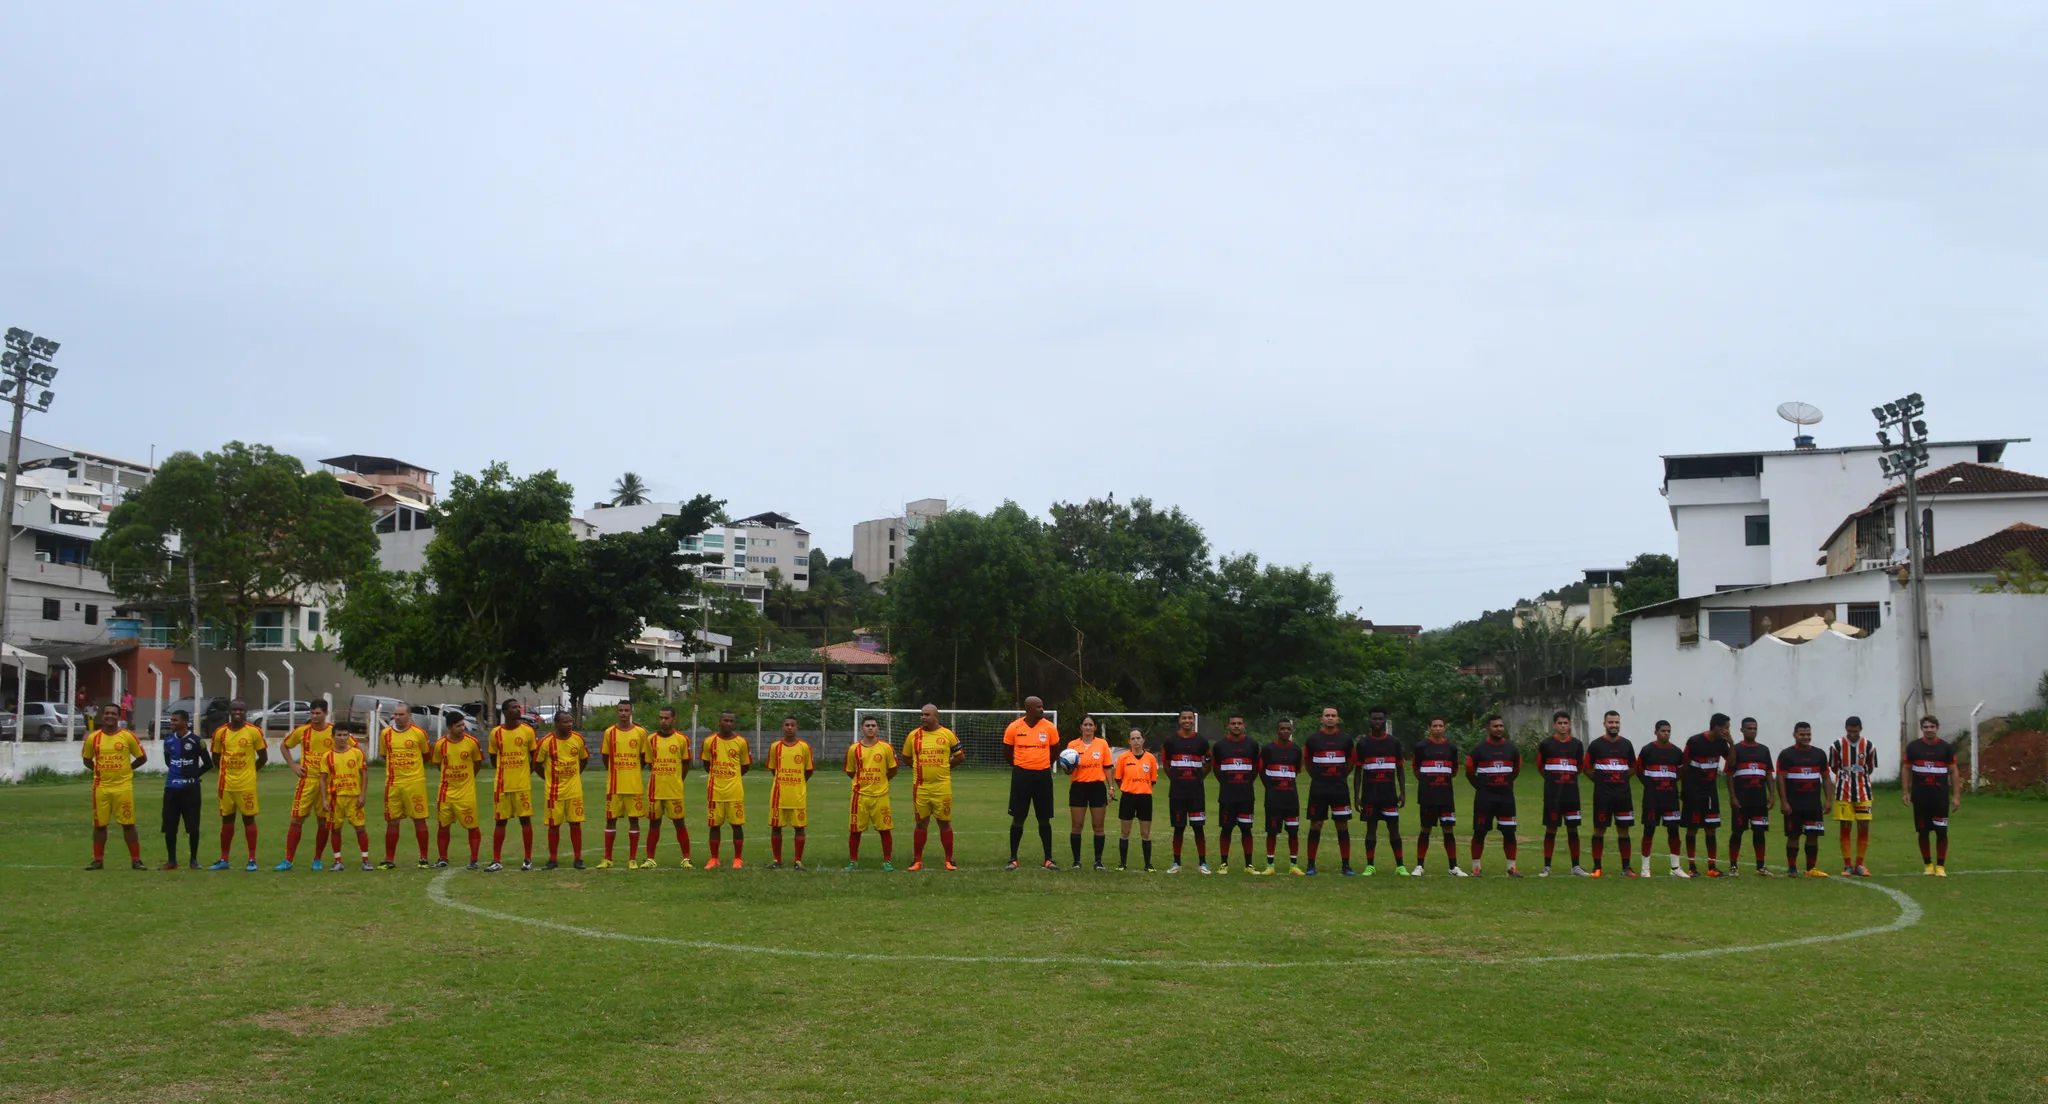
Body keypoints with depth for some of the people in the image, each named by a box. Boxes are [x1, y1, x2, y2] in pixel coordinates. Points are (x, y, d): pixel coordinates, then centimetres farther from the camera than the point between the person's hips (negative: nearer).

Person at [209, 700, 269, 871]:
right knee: (227, 819, 9)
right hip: (226, 783, 3)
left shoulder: (254, 731, -5)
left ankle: (252, 859, 6)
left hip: (247, 784, -3)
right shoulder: (220, 732, 3)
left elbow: (263, 757, 3)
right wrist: (229, 770, 10)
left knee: (248, 818, 1)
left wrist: (249, 771, 6)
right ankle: (223, 860, 16)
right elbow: (216, 757, 15)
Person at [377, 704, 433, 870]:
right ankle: (389, 860, 13)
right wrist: (397, 766, 11)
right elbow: (385, 755, 17)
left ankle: (423, 858, 7)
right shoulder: (385, 733, 5)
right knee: (392, 821, 6)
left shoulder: (419, 733, -4)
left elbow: (427, 754, 9)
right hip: (393, 783, 3)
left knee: (419, 819, 0)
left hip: (415, 783, -3)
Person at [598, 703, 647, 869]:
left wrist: (632, 772, 9)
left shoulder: (640, 732, 0)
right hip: (614, 785, 1)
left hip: (635, 785, -1)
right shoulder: (610, 732, 2)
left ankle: (632, 859, 7)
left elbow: (644, 757, 10)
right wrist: (616, 772, 12)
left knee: (634, 819, 1)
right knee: (610, 819, 4)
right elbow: (605, 757, 12)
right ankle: (607, 859, 11)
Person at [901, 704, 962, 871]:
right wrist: (921, 768, 7)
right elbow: (906, 756, 16)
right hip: (920, 787, 1)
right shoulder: (914, 735, 3)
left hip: (942, 787, -1)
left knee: (945, 823, 4)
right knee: (921, 823, 6)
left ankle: (949, 860, 13)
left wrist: (944, 767, 4)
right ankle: (917, 860, 14)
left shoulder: (947, 734, 0)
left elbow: (961, 756, 8)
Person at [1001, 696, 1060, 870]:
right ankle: (1013, 859, 10)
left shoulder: (1050, 727, -3)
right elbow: (1007, 750, 9)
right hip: (1021, 775, -1)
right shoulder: (1014, 728, -6)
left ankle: (1049, 859, 12)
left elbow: (1054, 750, 12)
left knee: (1044, 818, 6)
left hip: (1043, 775, 1)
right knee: (1018, 818, 2)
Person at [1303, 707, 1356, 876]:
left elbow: (1351, 761, 15)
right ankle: (1311, 865, 7)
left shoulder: (1345, 738, 3)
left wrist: (1342, 776, 13)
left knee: (1343, 826, 1)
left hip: (1340, 788, 1)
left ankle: (1346, 866, 8)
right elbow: (1307, 760, 13)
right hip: (1318, 789, -1)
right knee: (1315, 825, 1)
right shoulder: (1313, 738, 0)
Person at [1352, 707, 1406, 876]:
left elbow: (1400, 770, 9)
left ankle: (1400, 866, 3)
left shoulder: (1394, 743, 6)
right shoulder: (1362, 743, 3)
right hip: (1370, 794, 0)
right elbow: (1358, 771, 5)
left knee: (1394, 828, 0)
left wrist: (1403, 792, 1)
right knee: (1371, 827, 3)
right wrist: (1357, 796, 0)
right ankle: (1370, 866, 8)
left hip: (1389, 793, 0)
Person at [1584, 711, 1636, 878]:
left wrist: (1620, 780, 8)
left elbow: (1633, 768, 16)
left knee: (1623, 829, 4)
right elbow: (1588, 768, 5)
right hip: (1602, 794, -2)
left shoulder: (1627, 744, 6)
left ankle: (1626, 867, 10)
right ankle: (1597, 867, 6)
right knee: (1599, 829, 1)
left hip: (1623, 793, 2)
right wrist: (1601, 780, 5)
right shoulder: (1596, 745, -2)